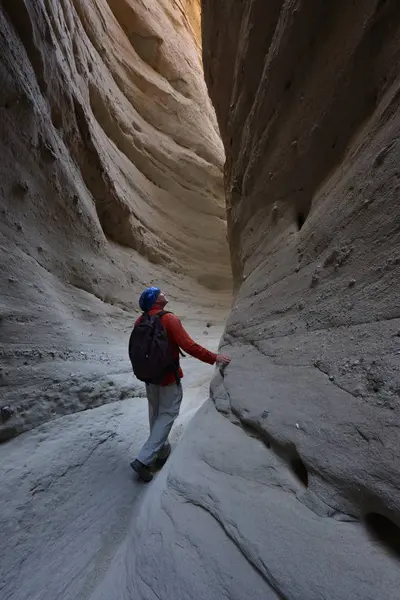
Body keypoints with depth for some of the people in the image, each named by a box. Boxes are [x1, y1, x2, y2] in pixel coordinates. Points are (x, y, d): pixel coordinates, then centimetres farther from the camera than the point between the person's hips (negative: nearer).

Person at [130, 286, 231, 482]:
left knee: (156, 414, 20)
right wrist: (214, 358, -18)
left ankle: (162, 454, 37)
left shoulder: (140, 321, -1)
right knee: (167, 415, 7)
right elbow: (188, 346, -26)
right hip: (169, 377, -7)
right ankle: (143, 460, 7)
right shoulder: (169, 319, -20)